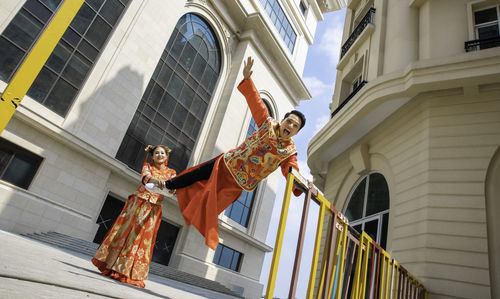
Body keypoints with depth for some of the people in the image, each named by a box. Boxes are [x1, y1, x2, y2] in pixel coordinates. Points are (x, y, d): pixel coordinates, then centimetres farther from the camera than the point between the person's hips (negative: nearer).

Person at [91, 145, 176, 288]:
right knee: (125, 231, -4)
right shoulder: (147, 166, 9)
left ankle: (129, 272, 3)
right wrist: (156, 180, -36)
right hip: (138, 202, 0)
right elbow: (145, 176, -13)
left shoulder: (171, 172, 12)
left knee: (142, 238, -3)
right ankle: (111, 266, 6)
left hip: (153, 209, 0)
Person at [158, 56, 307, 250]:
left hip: (239, 181, -2)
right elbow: (255, 100, -8)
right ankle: (166, 185, 39)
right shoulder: (268, 123, -8)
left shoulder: (289, 152, -12)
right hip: (227, 163, 3)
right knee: (197, 173, 13)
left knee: (210, 205, -2)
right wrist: (247, 78, -17)